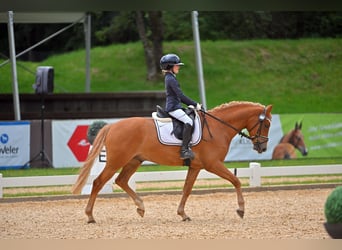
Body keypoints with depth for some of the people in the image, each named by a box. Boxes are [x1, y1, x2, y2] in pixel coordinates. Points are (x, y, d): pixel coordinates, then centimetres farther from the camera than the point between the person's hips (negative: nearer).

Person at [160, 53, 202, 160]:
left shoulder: (169, 78, 20)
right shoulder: (171, 79, -13)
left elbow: (179, 97, 25)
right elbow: (181, 95, -18)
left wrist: (192, 104, 19)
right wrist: (195, 104, -13)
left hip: (173, 106, 11)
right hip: (173, 108, -11)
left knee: (189, 121, 12)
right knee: (188, 121, -24)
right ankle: (184, 149, -29)